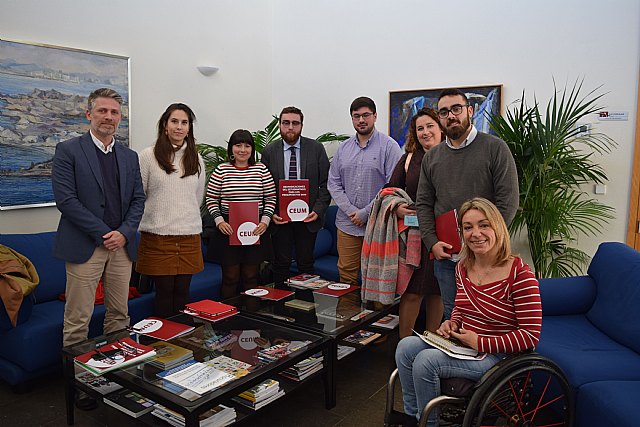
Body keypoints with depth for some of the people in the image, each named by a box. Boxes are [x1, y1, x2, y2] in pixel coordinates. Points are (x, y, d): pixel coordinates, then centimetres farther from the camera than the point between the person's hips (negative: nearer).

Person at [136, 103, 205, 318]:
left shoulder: (196, 159, 10)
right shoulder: (148, 156, -2)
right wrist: (156, 217, 4)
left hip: (189, 236, 3)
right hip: (157, 236, -3)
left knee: (182, 291, 8)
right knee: (164, 291, 2)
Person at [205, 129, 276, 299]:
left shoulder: (261, 169, 4)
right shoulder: (221, 170, 1)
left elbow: (270, 198, 6)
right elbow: (211, 199, 4)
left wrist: (265, 221, -6)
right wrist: (219, 221, -9)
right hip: (228, 228, -1)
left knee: (251, 276, 8)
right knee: (230, 277, 4)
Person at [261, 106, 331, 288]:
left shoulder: (316, 148, 0)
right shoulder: (269, 152, 2)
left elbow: (326, 183, 0)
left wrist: (318, 210, -10)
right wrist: (271, 213, -8)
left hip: (308, 217, 0)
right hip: (280, 217, 0)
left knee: (306, 264, 9)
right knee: (281, 265, 8)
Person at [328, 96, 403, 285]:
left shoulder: (389, 146, -3)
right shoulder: (343, 148, 12)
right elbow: (333, 184, 9)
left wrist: (366, 213, -12)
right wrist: (351, 211, -5)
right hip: (347, 224, 4)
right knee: (346, 275, 8)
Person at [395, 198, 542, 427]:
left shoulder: (519, 273, -19)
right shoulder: (463, 267, 3)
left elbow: (530, 335, -17)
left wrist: (479, 343, -20)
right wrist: (452, 323, -2)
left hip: (496, 354, -7)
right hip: (461, 344, 7)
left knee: (426, 360, -23)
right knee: (406, 346, -10)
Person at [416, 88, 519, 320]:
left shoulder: (495, 148, -3)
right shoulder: (432, 157, 12)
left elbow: (508, 201, -8)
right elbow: (424, 204, 10)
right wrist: (432, 242, -3)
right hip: (444, 255, 4)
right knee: (451, 316, 14)